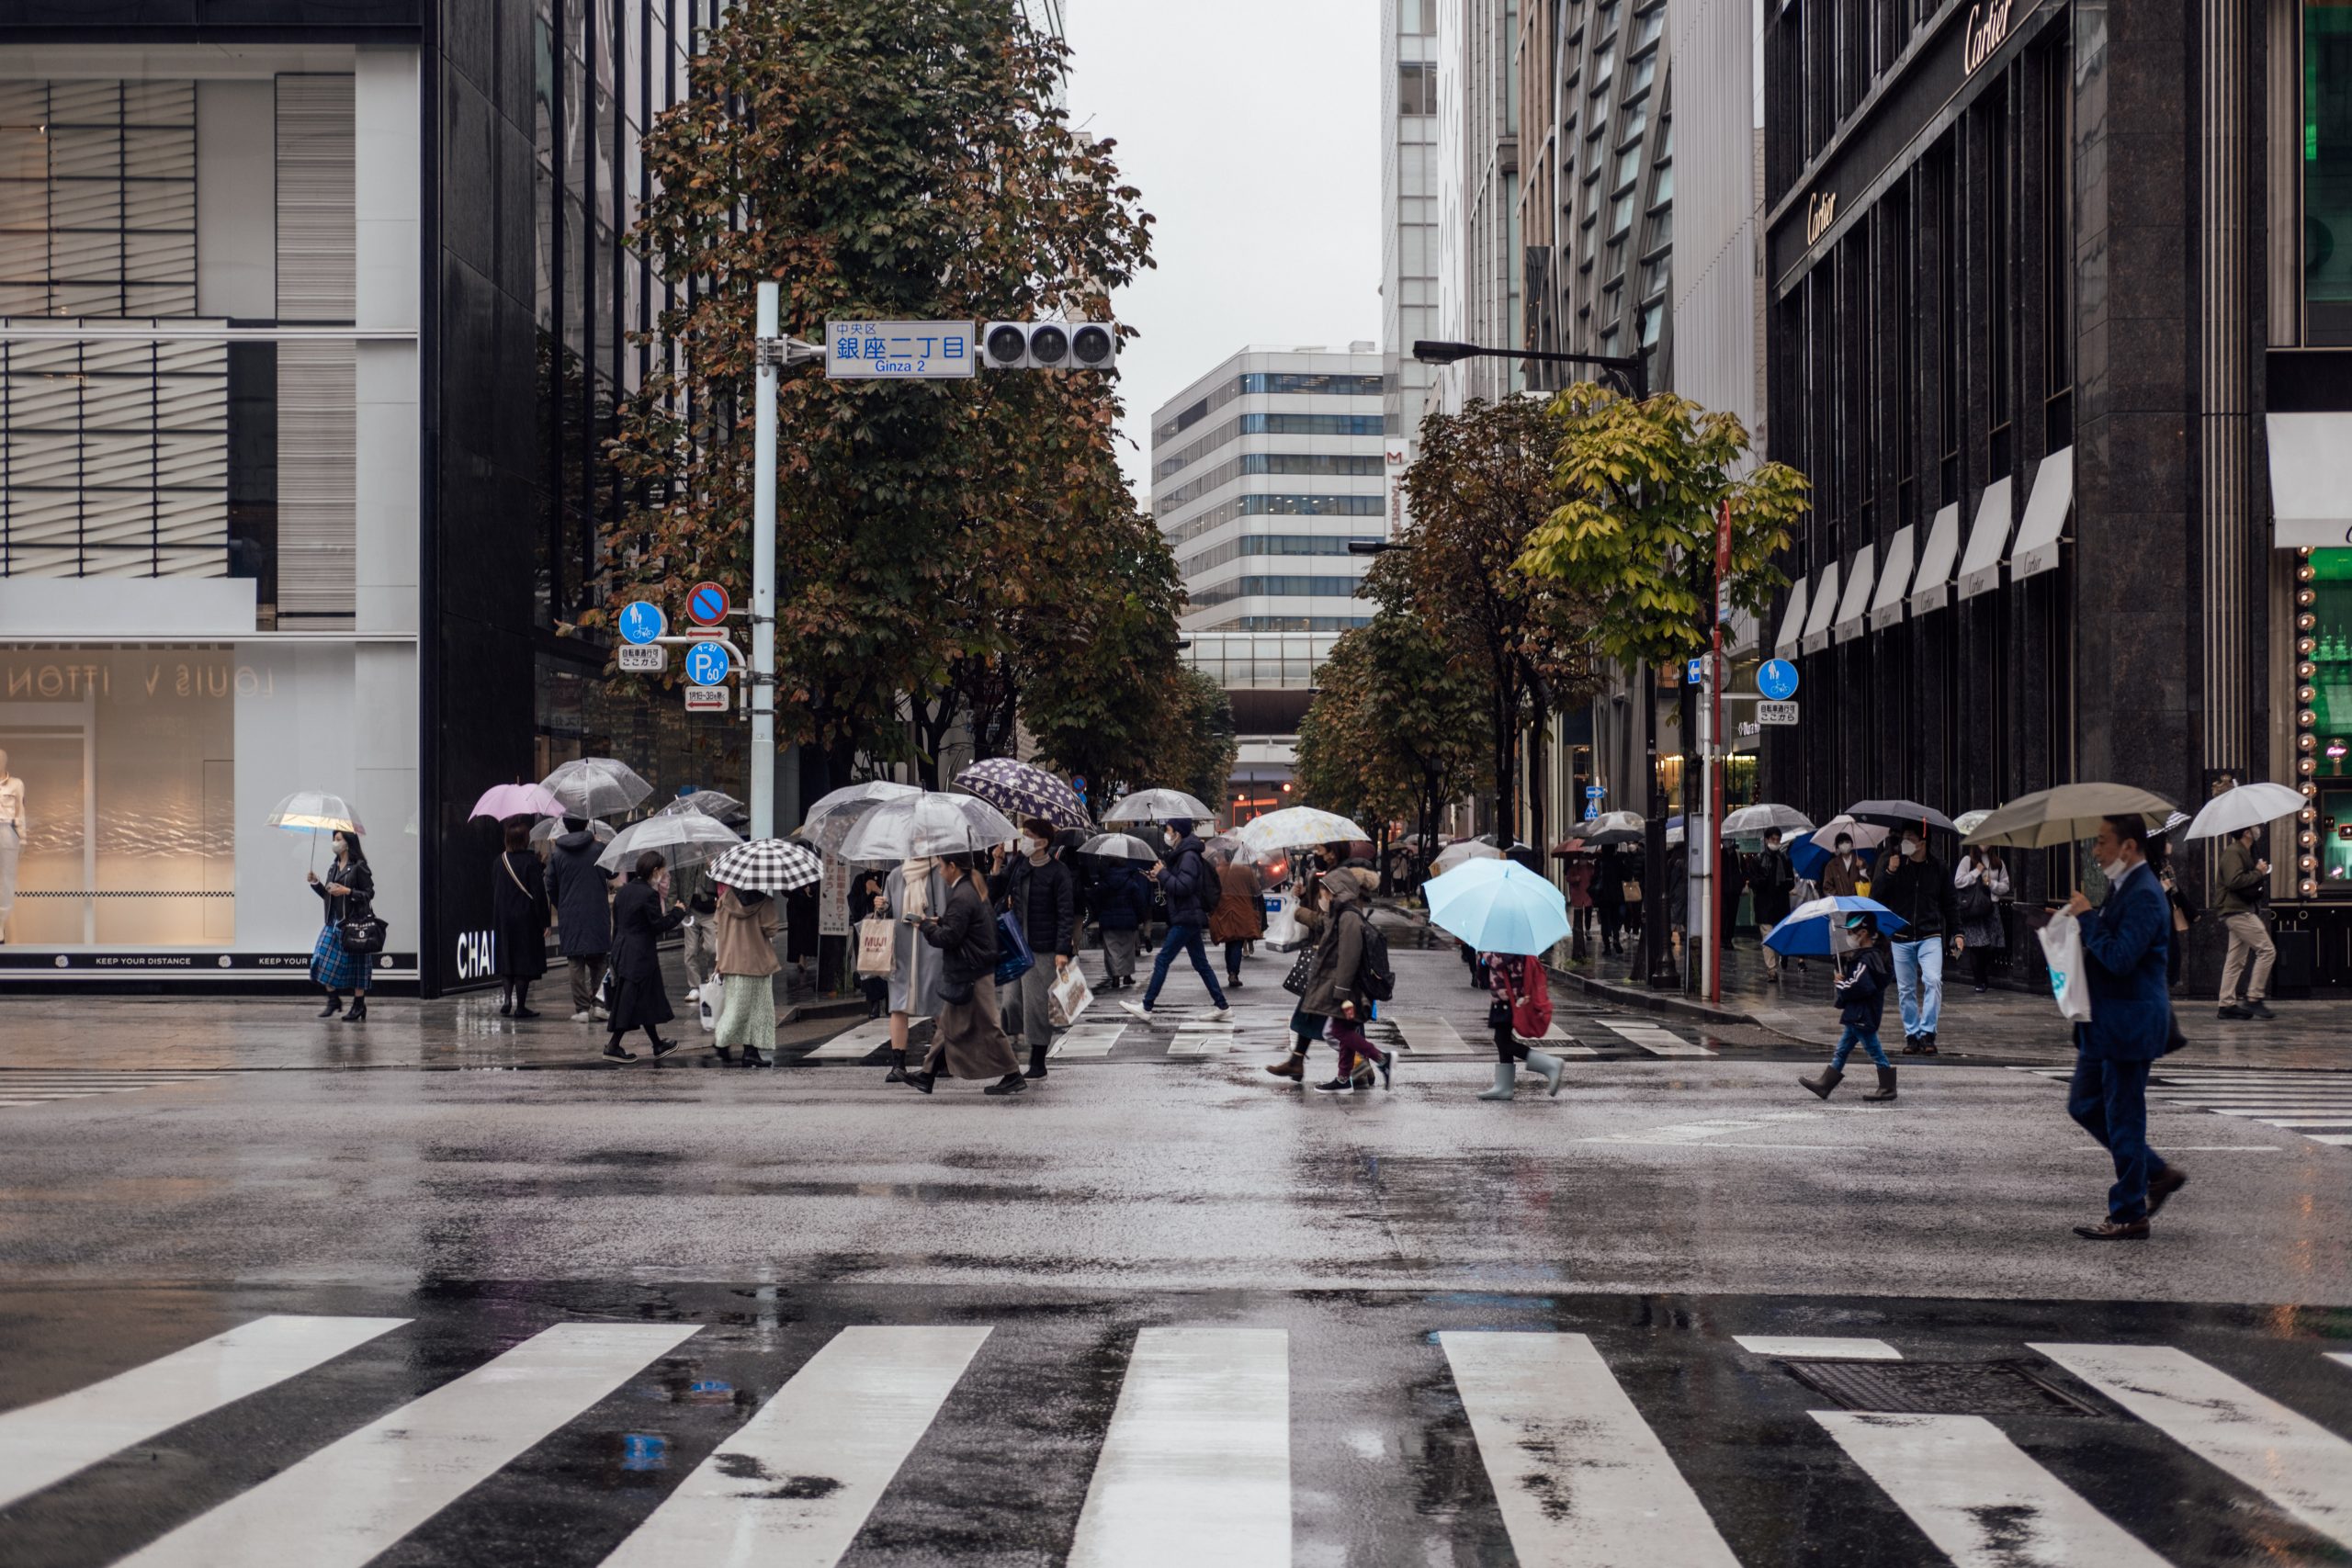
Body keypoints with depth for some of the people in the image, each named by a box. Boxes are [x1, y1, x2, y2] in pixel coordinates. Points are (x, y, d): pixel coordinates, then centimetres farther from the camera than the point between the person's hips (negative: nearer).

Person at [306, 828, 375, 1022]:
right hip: (334, 921, 7)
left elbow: (369, 893, -9)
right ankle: (333, 1002, 11)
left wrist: (347, 891, -18)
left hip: (353, 921, -7)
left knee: (354, 964, -2)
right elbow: (327, 896, 18)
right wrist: (315, 883, 5)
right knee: (325, 961, -1)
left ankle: (359, 1007, 5)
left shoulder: (359, 867, -7)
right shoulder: (333, 868, 14)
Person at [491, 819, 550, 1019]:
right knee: (524, 962, 1)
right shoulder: (531, 861, -13)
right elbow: (539, 893, -13)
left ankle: (507, 999, 1)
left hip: (503, 918, 5)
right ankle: (520, 1006, 2)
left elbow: (493, 891, 11)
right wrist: (544, 921, -8)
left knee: (507, 960, 14)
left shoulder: (500, 861, 3)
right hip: (526, 919, -5)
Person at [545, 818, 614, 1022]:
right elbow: (612, 873, 13)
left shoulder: (557, 854, 0)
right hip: (597, 914, 0)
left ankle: (581, 1008, 0)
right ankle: (597, 1003, 5)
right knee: (598, 961, 11)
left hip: (570, 916, 0)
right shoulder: (599, 849, -3)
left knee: (576, 963, 3)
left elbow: (551, 887, 4)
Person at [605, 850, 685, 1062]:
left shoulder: (625, 890, 8)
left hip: (622, 948, 9)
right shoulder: (649, 894, -18)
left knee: (646, 1001, 15)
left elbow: (616, 922, 14)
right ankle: (613, 1046, -1)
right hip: (640, 955, -9)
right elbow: (659, 926, -16)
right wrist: (678, 912, -3)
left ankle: (658, 1045, 22)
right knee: (631, 999, -2)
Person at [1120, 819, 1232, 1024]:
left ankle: (1146, 1007, -6)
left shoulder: (1189, 857, -15)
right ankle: (1221, 1007, 12)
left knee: (1162, 960, -8)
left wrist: (1162, 874, -13)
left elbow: (1183, 887, -24)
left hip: (1186, 919, -11)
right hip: (1188, 918, 11)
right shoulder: (1180, 855, 17)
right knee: (1200, 963, 11)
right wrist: (1161, 877, 6)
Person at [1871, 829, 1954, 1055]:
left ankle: (1927, 1033, -14)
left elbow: (1949, 903, 12)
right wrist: (1889, 872, -15)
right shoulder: (1894, 865, 4)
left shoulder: (1938, 869, 4)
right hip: (1901, 938, 2)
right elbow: (1875, 895, -3)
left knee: (1933, 981, -19)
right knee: (1906, 989, 5)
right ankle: (1912, 1035, 15)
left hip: (1930, 937, -1)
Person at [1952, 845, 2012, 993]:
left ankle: (1986, 979, 14)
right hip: (1973, 908, -3)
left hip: (1992, 907, 3)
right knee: (1975, 945, -8)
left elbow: (2005, 886, 13)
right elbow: (1958, 882, -3)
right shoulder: (1967, 861, 4)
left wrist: (1992, 883, -4)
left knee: (1990, 947, -2)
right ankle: (1979, 982, 1)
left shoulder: (1998, 863, 12)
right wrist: (1976, 872, -6)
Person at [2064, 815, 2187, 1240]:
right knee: (2084, 1105, 17)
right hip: (2107, 1025, 11)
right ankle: (2158, 1173, 26)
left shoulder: (2143, 895, -20)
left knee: (2123, 1117, -2)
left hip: (2129, 1025, -11)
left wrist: (2087, 917, -19)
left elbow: (2120, 958, -27)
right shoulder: (2124, 887, 13)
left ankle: (2129, 1217, 8)